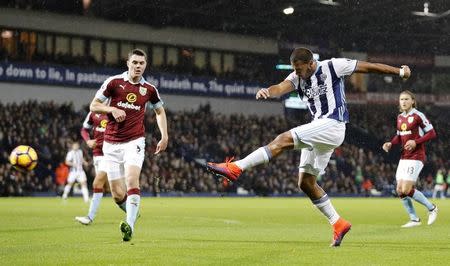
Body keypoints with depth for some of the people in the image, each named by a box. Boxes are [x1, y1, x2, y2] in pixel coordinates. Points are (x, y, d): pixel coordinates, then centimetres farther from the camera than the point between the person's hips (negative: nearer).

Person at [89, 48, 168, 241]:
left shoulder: (149, 89, 6)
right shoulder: (114, 82, 0)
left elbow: (160, 111, 23)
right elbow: (94, 106, 5)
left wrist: (164, 136, 12)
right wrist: (112, 109, -13)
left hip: (134, 142, 0)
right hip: (111, 144, 0)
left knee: (132, 181, -25)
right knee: (118, 195, -2)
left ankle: (130, 226, -30)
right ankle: (133, 212, 31)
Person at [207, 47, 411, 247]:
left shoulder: (332, 67, -6)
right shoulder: (297, 78, 9)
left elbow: (367, 66, 2)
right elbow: (281, 87, -12)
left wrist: (400, 71, 10)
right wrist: (267, 92, -37)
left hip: (332, 126, -9)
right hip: (318, 131, 9)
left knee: (285, 139, -22)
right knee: (306, 182, 7)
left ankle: (236, 168, -29)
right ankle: (338, 224, 15)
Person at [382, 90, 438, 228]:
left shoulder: (418, 116, -10)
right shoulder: (400, 118, 12)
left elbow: (432, 133, -9)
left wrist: (416, 142, -20)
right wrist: (390, 144, 2)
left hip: (416, 157, -8)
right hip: (404, 157, 8)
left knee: (406, 190, -14)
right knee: (400, 190, 2)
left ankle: (431, 208, 7)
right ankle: (414, 219, 14)